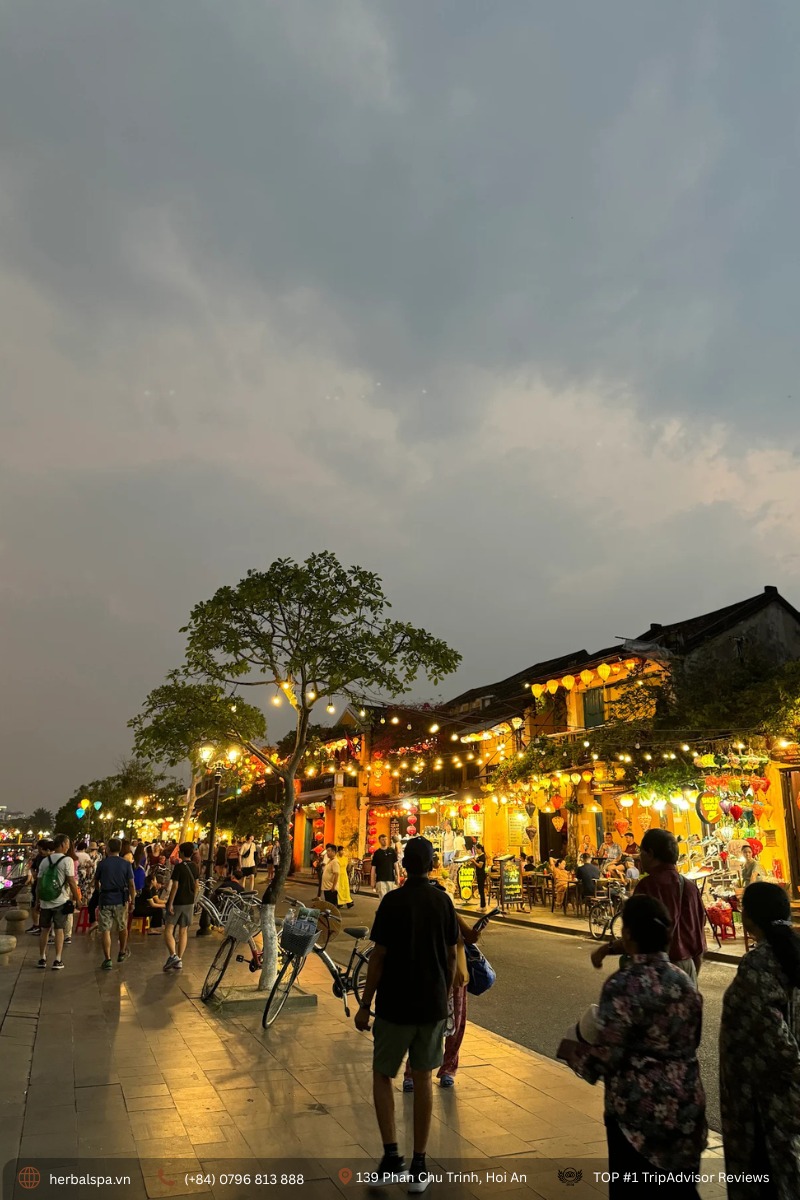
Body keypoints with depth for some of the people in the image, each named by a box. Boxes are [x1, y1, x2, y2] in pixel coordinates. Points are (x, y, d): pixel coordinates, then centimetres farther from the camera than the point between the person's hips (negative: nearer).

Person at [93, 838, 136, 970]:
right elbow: (131, 885, -5)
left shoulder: (102, 864, -3)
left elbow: (96, 882, 11)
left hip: (105, 900, -1)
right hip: (121, 900, 1)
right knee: (122, 927, 19)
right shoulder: (126, 864, -3)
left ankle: (107, 959, -2)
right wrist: (132, 901, 4)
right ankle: (122, 952, 35)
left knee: (105, 930, 3)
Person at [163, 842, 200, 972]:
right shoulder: (195, 867, 4)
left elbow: (175, 886, -17)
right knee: (183, 932, 11)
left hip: (177, 902, -6)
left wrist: (170, 903, -15)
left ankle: (173, 955, -17)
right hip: (189, 903, 6)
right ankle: (179, 961, 12)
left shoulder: (178, 866, -15)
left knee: (168, 931, 0)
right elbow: (197, 885, 10)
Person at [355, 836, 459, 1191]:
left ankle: (391, 1154, 4)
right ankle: (419, 1166, 18)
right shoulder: (443, 901, -2)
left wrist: (365, 1005, -4)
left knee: (382, 1075, 15)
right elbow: (451, 956, 4)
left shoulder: (393, 901, -15)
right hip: (433, 1004, 4)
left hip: (395, 1005, -3)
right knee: (423, 1078, 14)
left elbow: (378, 957, -14)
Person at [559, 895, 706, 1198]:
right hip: (686, 1105, 6)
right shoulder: (683, 980, 0)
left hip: (639, 1108, -6)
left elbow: (605, 1057, -20)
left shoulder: (623, 985, -21)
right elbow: (690, 1042, 12)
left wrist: (570, 1049, -1)